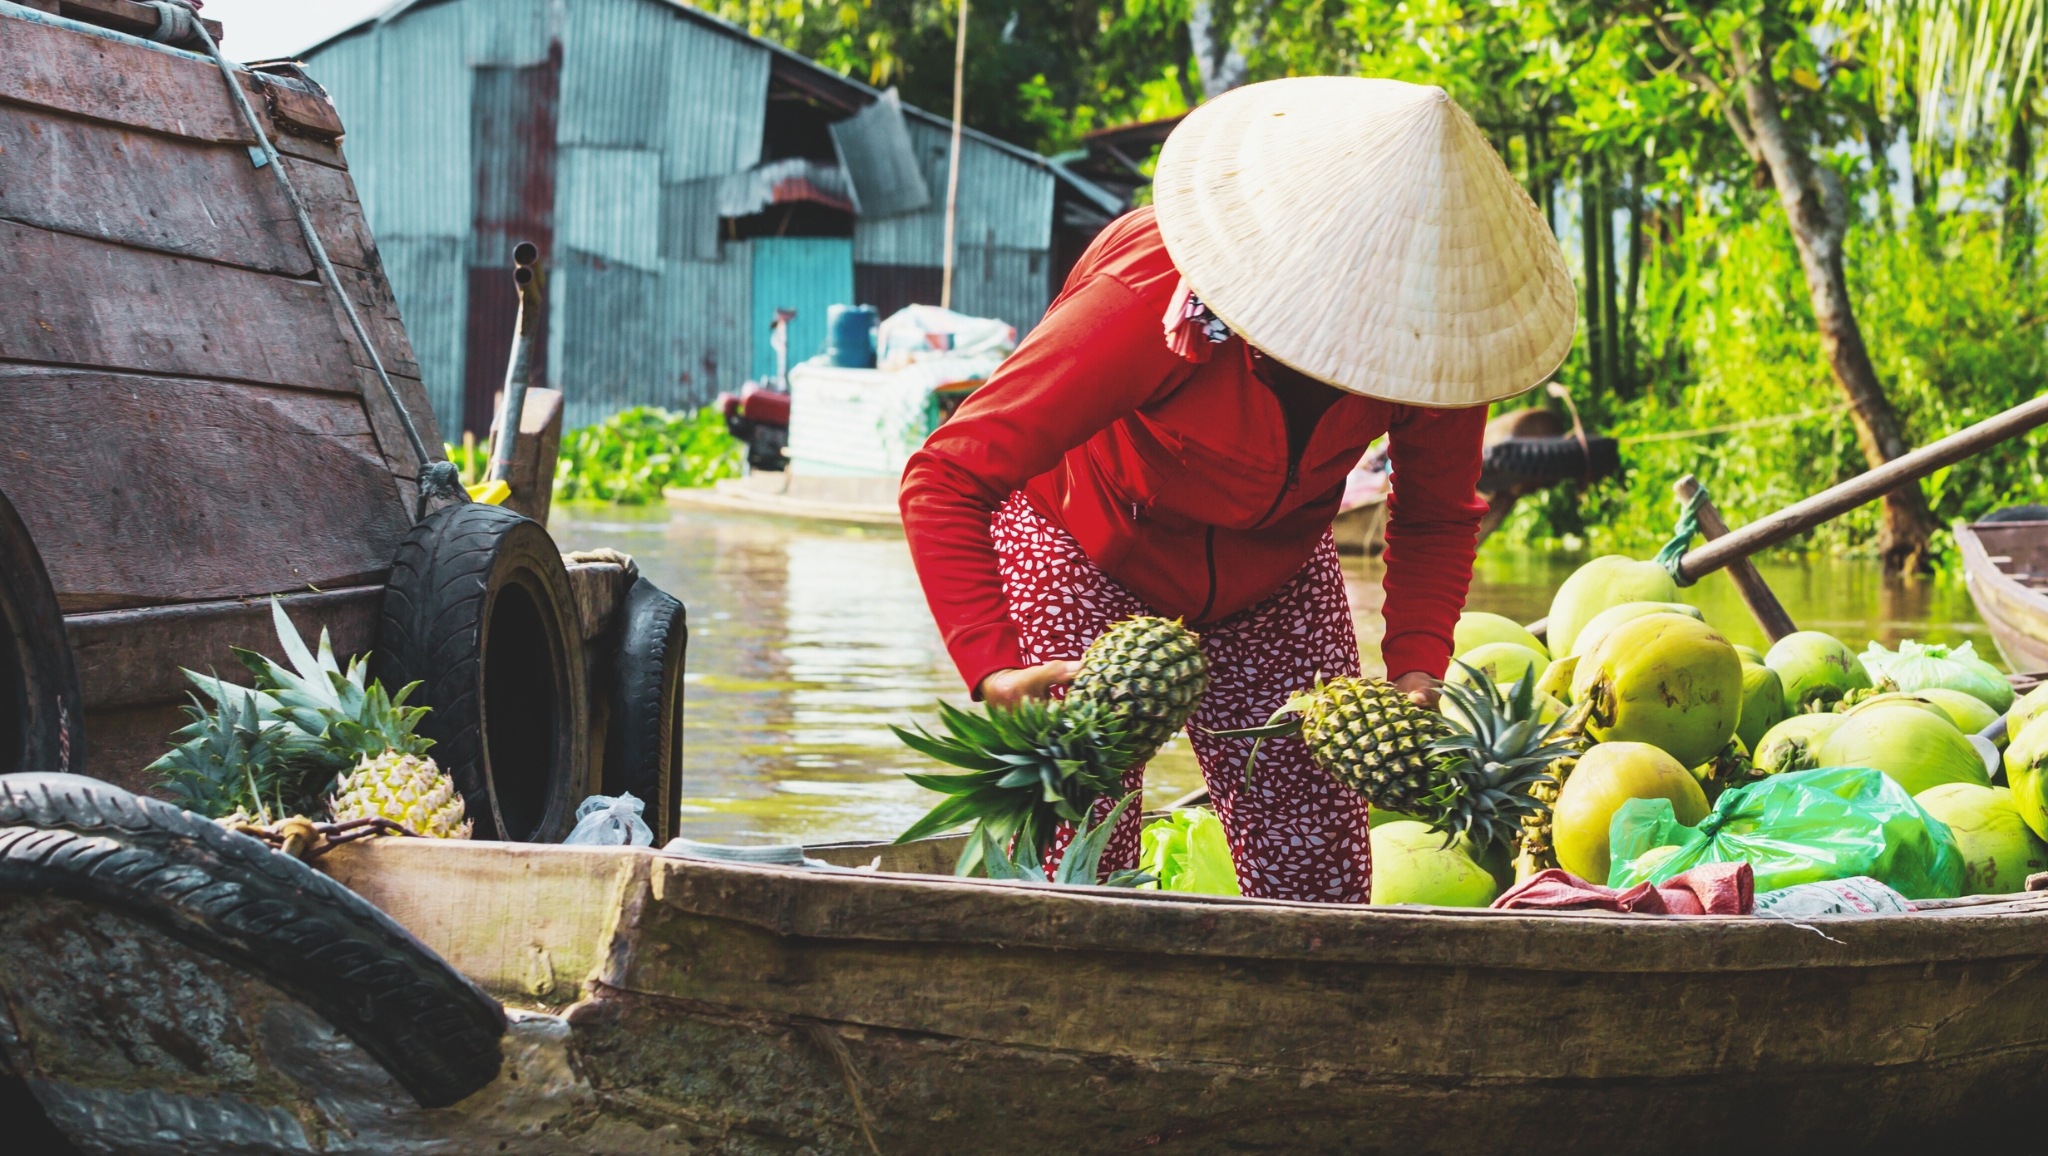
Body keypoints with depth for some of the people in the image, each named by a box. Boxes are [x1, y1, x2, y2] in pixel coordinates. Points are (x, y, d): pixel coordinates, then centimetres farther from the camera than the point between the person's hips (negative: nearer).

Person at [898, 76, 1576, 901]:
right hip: (1083, 553, -4)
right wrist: (992, 669, -44)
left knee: (1321, 880, -4)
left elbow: (1436, 518, -5)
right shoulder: (1150, 302, -37)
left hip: (1272, 573, 4)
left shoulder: (1436, 329, -24)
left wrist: (1415, 666, -22)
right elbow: (944, 482, -33)